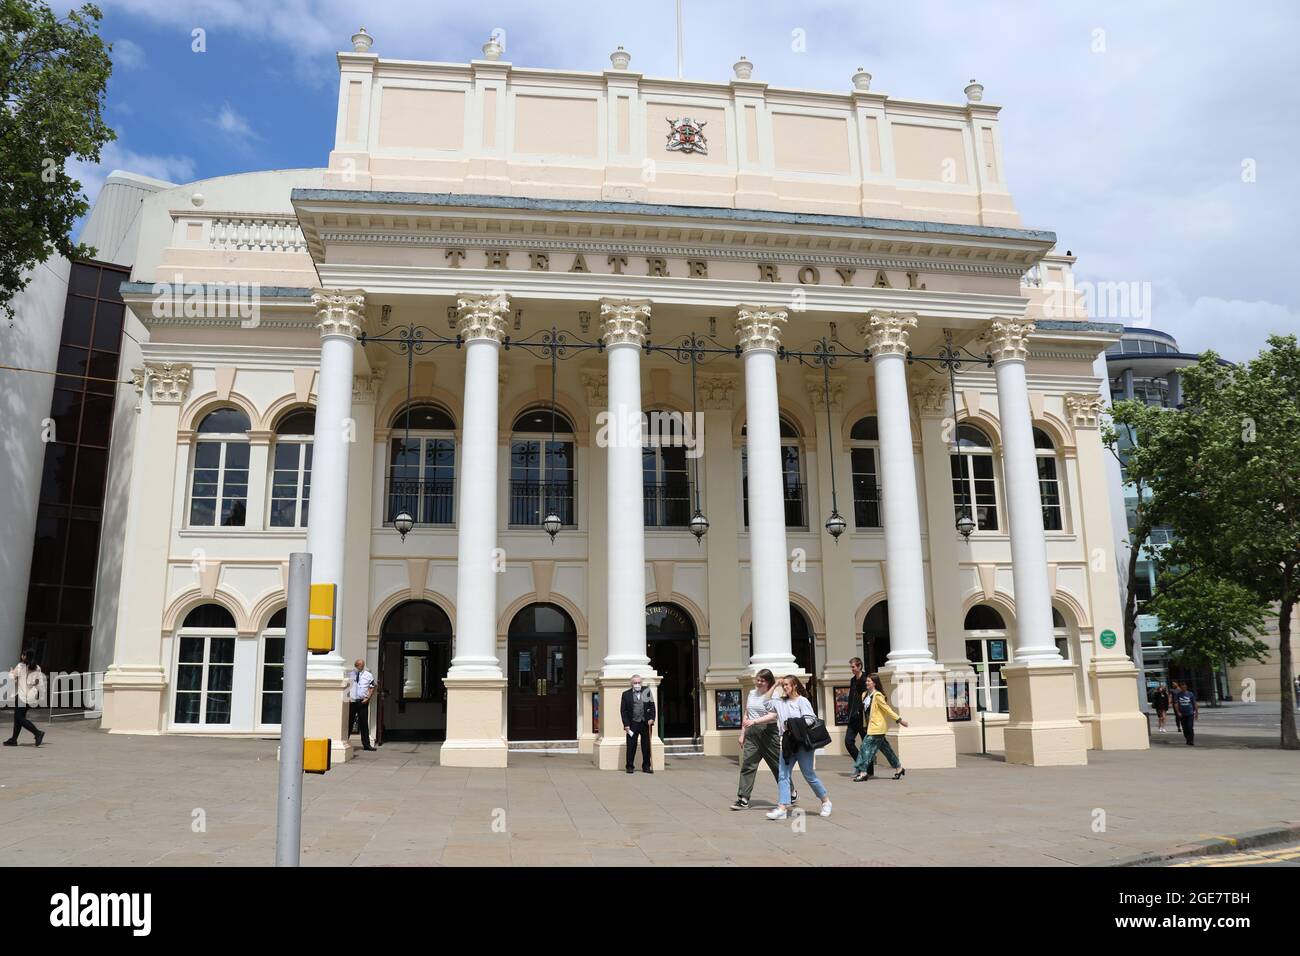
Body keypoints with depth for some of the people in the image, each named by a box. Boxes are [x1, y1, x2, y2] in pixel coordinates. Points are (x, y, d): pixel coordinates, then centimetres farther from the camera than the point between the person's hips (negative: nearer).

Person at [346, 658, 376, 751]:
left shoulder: (368, 675, 5)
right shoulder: (349, 674, 5)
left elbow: (372, 688, 8)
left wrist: (367, 698, -4)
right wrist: (347, 697, -3)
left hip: (363, 702, 0)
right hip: (351, 701, 0)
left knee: (364, 723, 3)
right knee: (348, 722, 3)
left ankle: (366, 744, 7)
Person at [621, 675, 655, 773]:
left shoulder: (647, 691, 7)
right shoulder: (626, 694, 3)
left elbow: (652, 706, 7)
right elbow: (623, 710, 0)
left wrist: (652, 718, -5)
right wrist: (626, 724, -8)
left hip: (646, 723, 1)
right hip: (632, 724, -1)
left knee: (646, 746, 5)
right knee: (631, 746, 1)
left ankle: (646, 766, 14)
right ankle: (629, 767, 10)